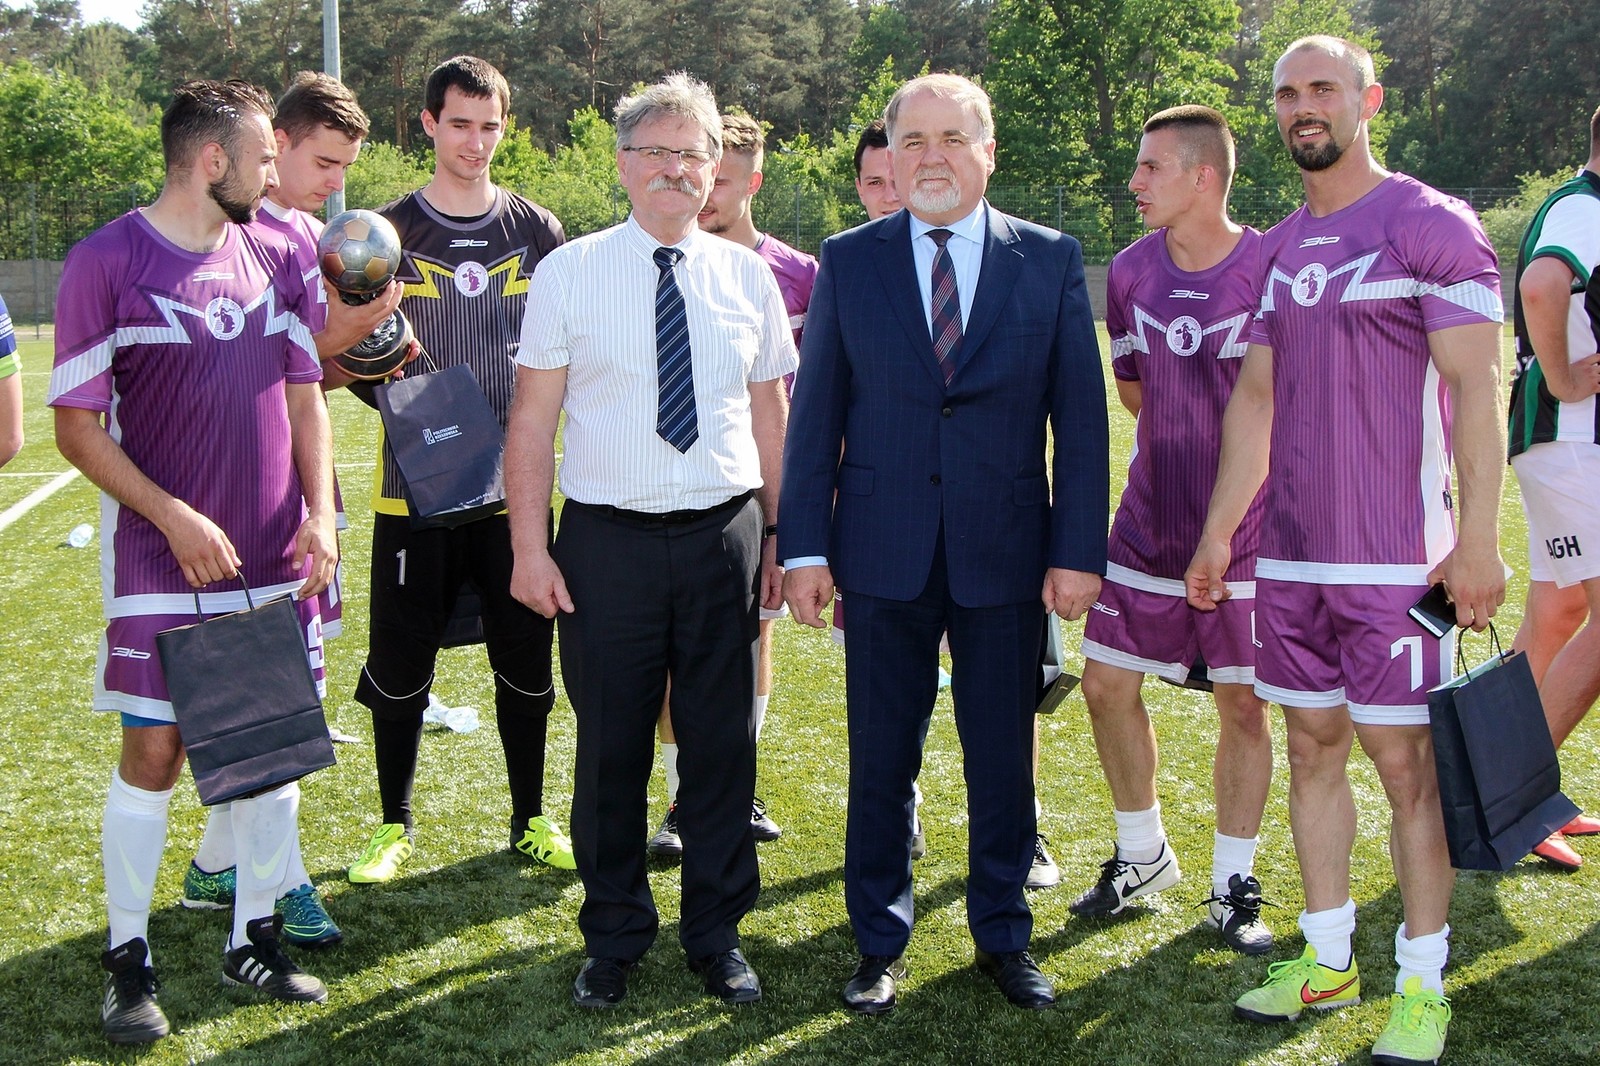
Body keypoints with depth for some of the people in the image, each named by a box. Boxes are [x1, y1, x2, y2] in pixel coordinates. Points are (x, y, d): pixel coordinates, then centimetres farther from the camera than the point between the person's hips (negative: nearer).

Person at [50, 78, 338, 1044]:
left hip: (278, 557, 5)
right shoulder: (107, 262, -7)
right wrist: (175, 518, -15)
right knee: (154, 750, -1)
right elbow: (77, 426, -6)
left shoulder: (276, 258, 8)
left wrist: (320, 511, -2)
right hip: (164, 558, -5)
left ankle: (256, 939, 23)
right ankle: (129, 958, 15)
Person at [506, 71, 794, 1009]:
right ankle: (613, 939, 27)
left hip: (725, 535, 2)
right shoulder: (570, 273, -1)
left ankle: (718, 934, 27)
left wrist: (779, 534, 7)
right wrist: (530, 547, -7)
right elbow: (533, 420, -2)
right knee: (611, 748, 8)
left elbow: (771, 414, 11)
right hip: (608, 539, -2)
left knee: (723, 744, 10)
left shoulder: (747, 276, 6)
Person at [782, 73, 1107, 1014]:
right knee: (881, 761, 9)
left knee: (1004, 760, 10)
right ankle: (881, 944, 25)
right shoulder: (849, 262, 3)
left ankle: (1004, 935, 29)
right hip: (885, 551, 0)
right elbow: (817, 413, 3)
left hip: (1008, 556, 0)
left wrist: (1080, 550, -5)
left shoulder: (1051, 262, 1)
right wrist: (805, 547, -3)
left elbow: (1081, 417, 0)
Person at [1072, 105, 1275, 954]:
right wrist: (1201, 438, 7)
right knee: (1107, 684, 6)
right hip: (1149, 524, 4)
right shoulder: (1131, 271, 2)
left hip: (1247, 529, -4)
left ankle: (1232, 883, 22)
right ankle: (1143, 854, 28)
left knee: (1243, 703, 6)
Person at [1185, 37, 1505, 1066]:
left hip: (1398, 558, -6)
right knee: (1313, 746, 11)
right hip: (1291, 555, 6)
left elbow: (1477, 390, -10)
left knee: (1406, 760, -1)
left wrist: (1478, 540, -16)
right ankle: (1328, 960, 23)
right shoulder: (1279, 248, 13)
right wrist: (1218, 533, 13)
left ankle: (1423, 983, 10)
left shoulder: (1434, 225, -6)